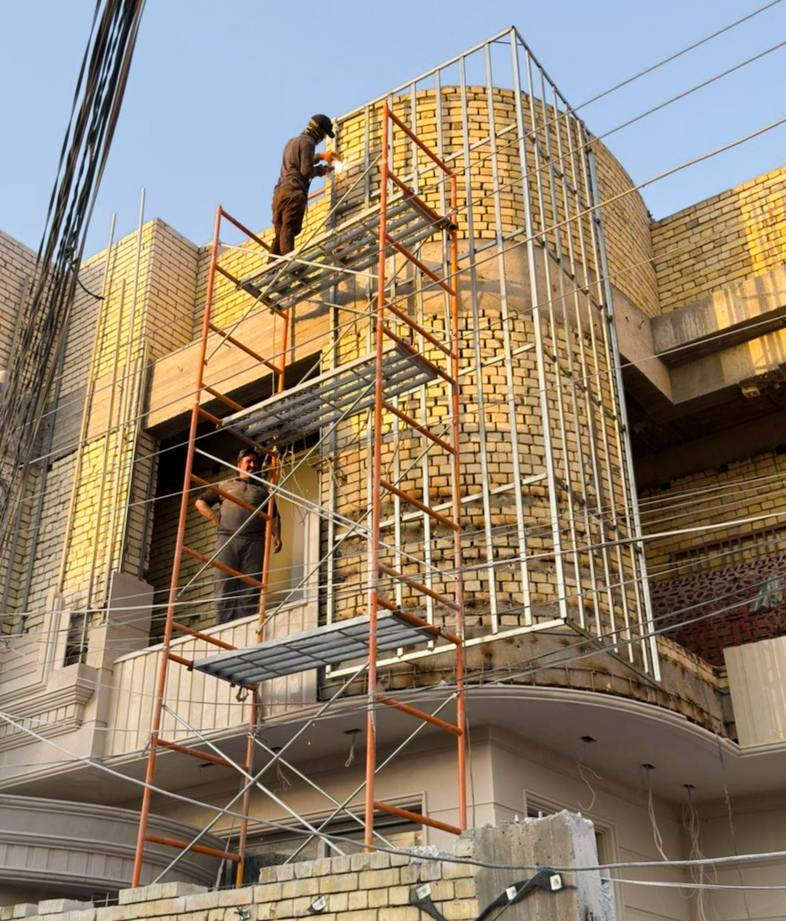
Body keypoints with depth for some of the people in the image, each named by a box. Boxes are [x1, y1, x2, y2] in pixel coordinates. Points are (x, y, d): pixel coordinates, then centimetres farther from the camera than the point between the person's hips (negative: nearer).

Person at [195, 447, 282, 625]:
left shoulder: (263, 490, 26)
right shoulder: (225, 486, 23)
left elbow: (274, 515, 19)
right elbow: (200, 502, 22)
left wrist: (276, 536, 2)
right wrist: (216, 518, 7)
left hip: (254, 542, 0)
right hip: (227, 539, 0)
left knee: (251, 588, -9)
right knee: (225, 586, -9)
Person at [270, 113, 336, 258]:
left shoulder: (292, 141, 26)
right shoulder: (307, 142, -2)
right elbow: (306, 170, -12)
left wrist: (320, 156, 50)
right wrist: (322, 170, 6)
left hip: (279, 191, 8)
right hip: (294, 192, -8)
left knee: (280, 232, 5)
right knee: (289, 230, -18)